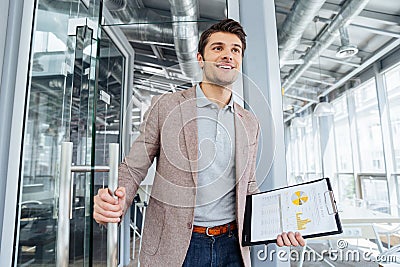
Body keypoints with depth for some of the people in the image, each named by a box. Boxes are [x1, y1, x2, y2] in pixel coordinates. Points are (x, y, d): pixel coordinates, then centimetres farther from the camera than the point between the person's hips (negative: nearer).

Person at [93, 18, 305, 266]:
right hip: (174, 246, -2)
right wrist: (116, 203, -24)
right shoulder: (165, 106, -7)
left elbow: (248, 189, 11)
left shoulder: (250, 123, 5)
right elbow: (133, 168, -5)